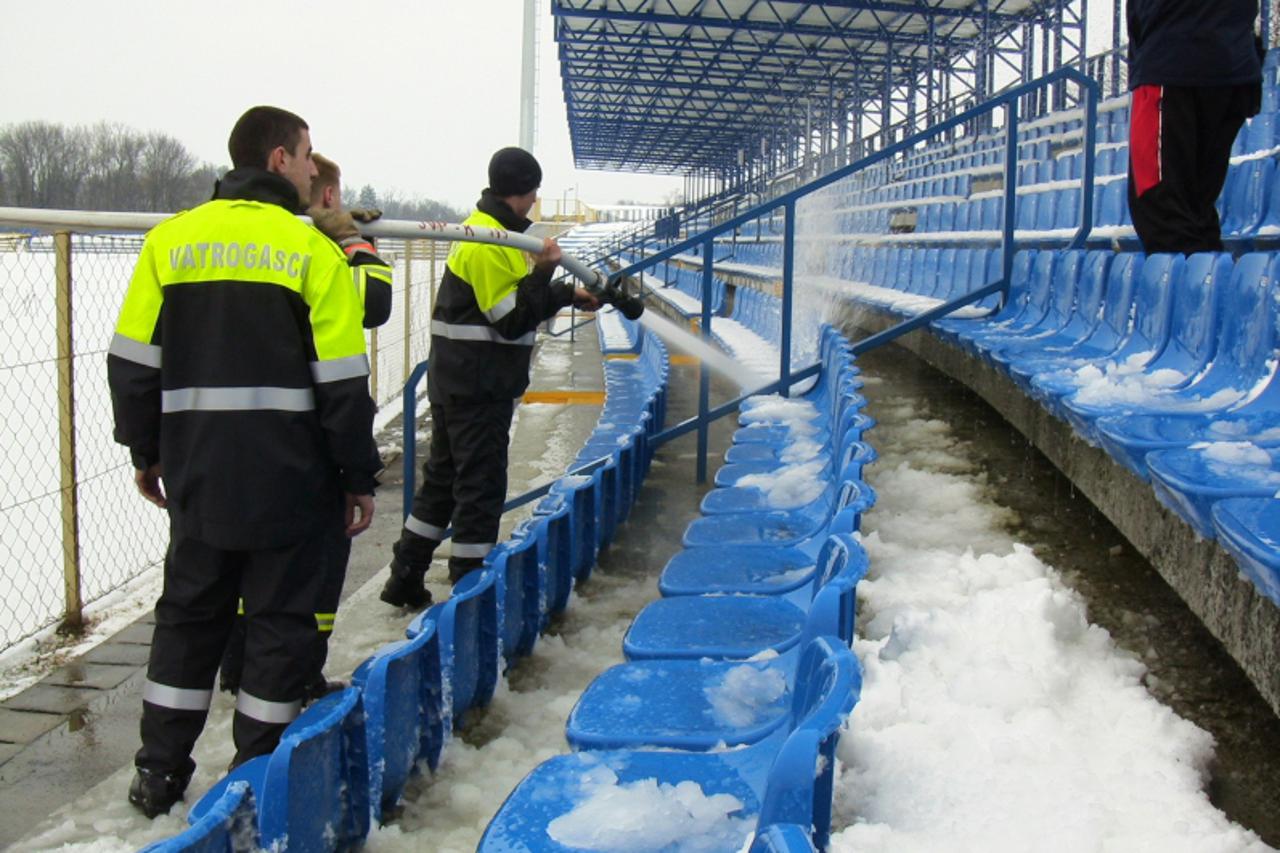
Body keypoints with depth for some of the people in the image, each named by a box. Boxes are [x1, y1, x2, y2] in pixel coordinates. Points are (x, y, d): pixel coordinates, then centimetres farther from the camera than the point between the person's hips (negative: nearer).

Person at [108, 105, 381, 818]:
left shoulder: (169, 239, 5)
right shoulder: (314, 250, -7)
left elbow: (133, 359, 6)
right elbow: (341, 381, -10)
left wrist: (146, 451, 17)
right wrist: (359, 478, -1)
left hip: (197, 473, 4)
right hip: (289, 475, -4)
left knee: (190, 609, 17)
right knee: (280, 617, 9)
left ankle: (160, 773, 24)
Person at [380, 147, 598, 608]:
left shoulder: (490, 231, 14)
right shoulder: (490, 244, -18)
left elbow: (514, 300, 23)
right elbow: (512, 320, -19)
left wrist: (569, 295, 19)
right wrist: (543, 271, -25)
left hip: (459, 383, 11)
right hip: (478, 388, -11)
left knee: (443, 478, 17)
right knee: (481, 484, -2)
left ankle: (405, 580, 25)